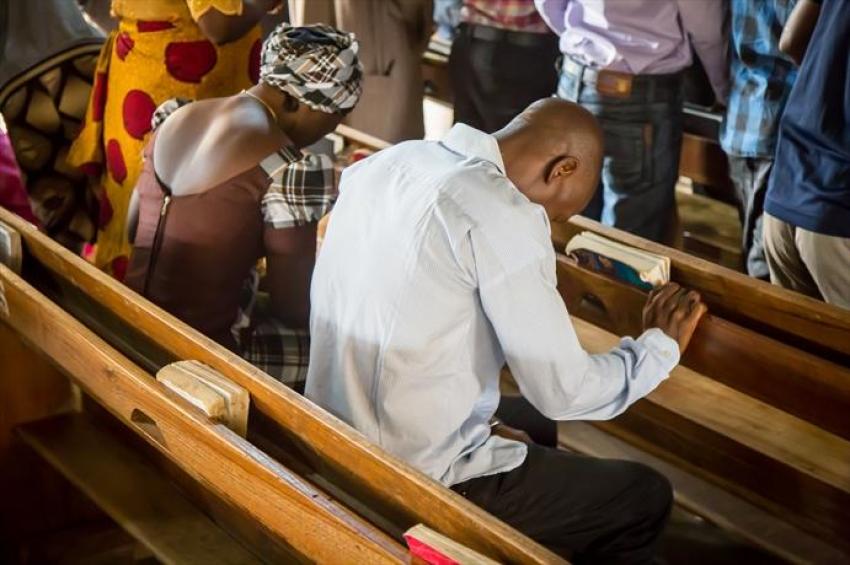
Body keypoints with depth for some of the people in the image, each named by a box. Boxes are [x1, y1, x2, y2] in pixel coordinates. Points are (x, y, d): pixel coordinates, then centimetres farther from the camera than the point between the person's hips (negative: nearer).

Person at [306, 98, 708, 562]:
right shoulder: (501, 216, -21)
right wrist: (661, 345, 3)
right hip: (420, 483, -8)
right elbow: (562, 392, -16)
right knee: (644, 498, 9)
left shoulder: (382, 162, 3)